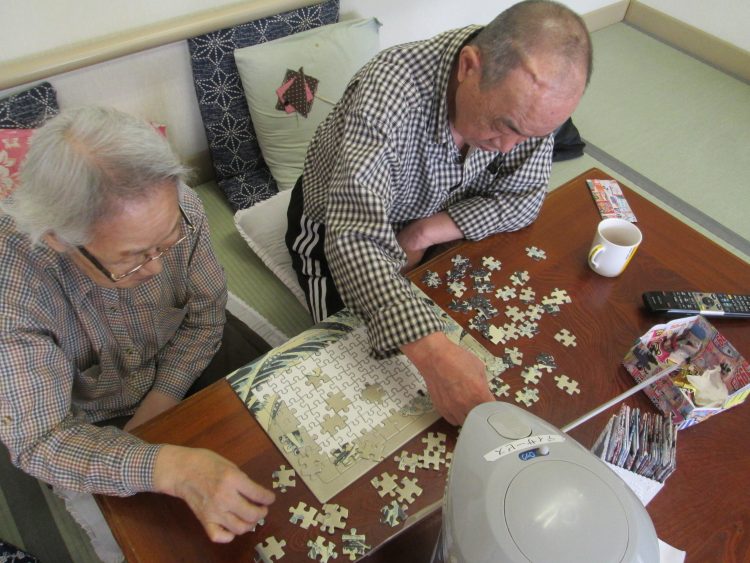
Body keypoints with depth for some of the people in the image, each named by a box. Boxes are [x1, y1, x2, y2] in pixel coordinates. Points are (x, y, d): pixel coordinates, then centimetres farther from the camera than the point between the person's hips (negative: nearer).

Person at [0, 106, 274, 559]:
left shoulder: (177, 209, -27)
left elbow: (204, 315, -10)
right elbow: (37, 440, -34)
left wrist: (155, 410, -17)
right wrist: (170, 468, -50)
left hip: (182, 360, 3)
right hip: (91, 421, -2)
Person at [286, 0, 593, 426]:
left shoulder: (532, 93, -22)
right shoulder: (389, 91, -40)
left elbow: (523, 197, -12)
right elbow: (356, 239, -48)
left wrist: (424, 233, -24)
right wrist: (432, 351, -61)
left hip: (436, 215, 4)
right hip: (339, 225, -4)